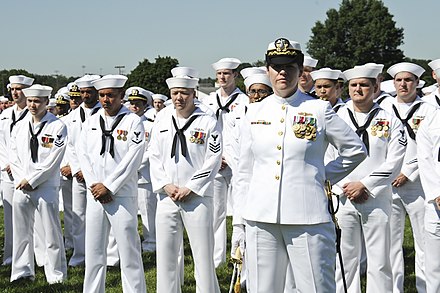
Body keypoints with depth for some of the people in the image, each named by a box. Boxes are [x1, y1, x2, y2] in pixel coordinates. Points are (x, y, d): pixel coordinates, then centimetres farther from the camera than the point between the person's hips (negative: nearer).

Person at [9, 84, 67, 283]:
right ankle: (23, 272, 20)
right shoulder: (20, 126, 11)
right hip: (21, 187, 5)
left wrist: (31, 181, -11)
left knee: (51, 233, -1)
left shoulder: (57, 127, -6)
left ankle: (56, 275, 7)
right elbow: (14, 157, 12)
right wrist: (21, 181, -1)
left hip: (46, 187, -5)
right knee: (21, 231, 9)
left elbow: (52, 161, -11)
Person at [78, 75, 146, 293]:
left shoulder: (133, 122, -4)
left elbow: (132, 160, -11)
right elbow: (83, 155, 6)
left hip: (122, 195, -5)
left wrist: (108, 186, -12)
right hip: (95, 195, 5)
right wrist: (95, 186, -6)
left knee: (129, 250, -2)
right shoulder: (90, 122, 11)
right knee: (93, 250, 11)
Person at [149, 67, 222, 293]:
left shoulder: (207, 122, -2)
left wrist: (189, 188, -11)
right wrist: (165, 185, -4)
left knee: (203, 254, -1)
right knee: (165, 255, 9)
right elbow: (154, 157, 9)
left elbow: (213, 160, -6)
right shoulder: (162, 122, 10)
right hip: (167, 197, 4)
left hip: (197, 197, -4)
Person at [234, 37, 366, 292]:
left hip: (307, 217, -3)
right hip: (261, 218, 3)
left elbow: (356, 150, 10)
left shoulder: (319, 110, 1)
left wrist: (324, 176, 5)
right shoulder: (255, 112, 10)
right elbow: (245, 168, 13)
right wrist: (247, 209, 10)